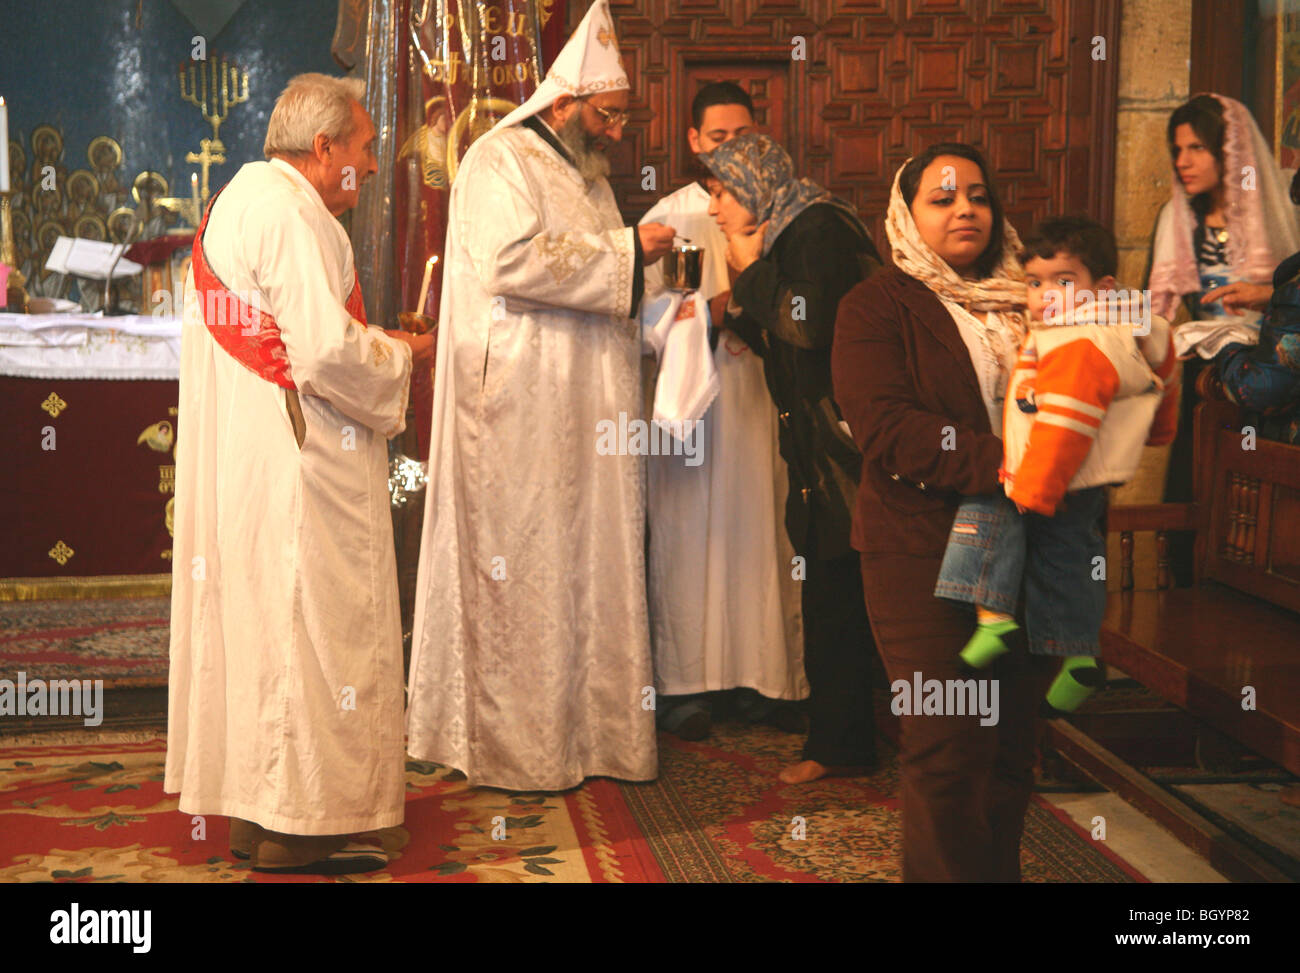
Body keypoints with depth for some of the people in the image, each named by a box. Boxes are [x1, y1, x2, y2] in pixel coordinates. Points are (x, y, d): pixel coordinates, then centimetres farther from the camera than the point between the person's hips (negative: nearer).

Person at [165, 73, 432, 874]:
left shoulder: (234, 201, 17)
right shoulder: (289, 214, -15)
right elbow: (327, 349, -22)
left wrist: (373, 343, 15)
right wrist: (402, 355, -5)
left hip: (234, 461, 11)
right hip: (295, 464, -11)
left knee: (250, 614, 13)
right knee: (309, 621, -4)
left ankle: (252, 812, 21)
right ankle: (298, 824, 1)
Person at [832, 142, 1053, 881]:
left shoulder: (1027, 301, 15)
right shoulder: (879, 306, 0)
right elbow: (885, 426, -14)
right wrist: (996, 462, -23)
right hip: (925, 552, -5)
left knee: (1013, 739, 10)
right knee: (950, 749, -5)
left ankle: (1001, 870, 24)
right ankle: (948, 873, 10)